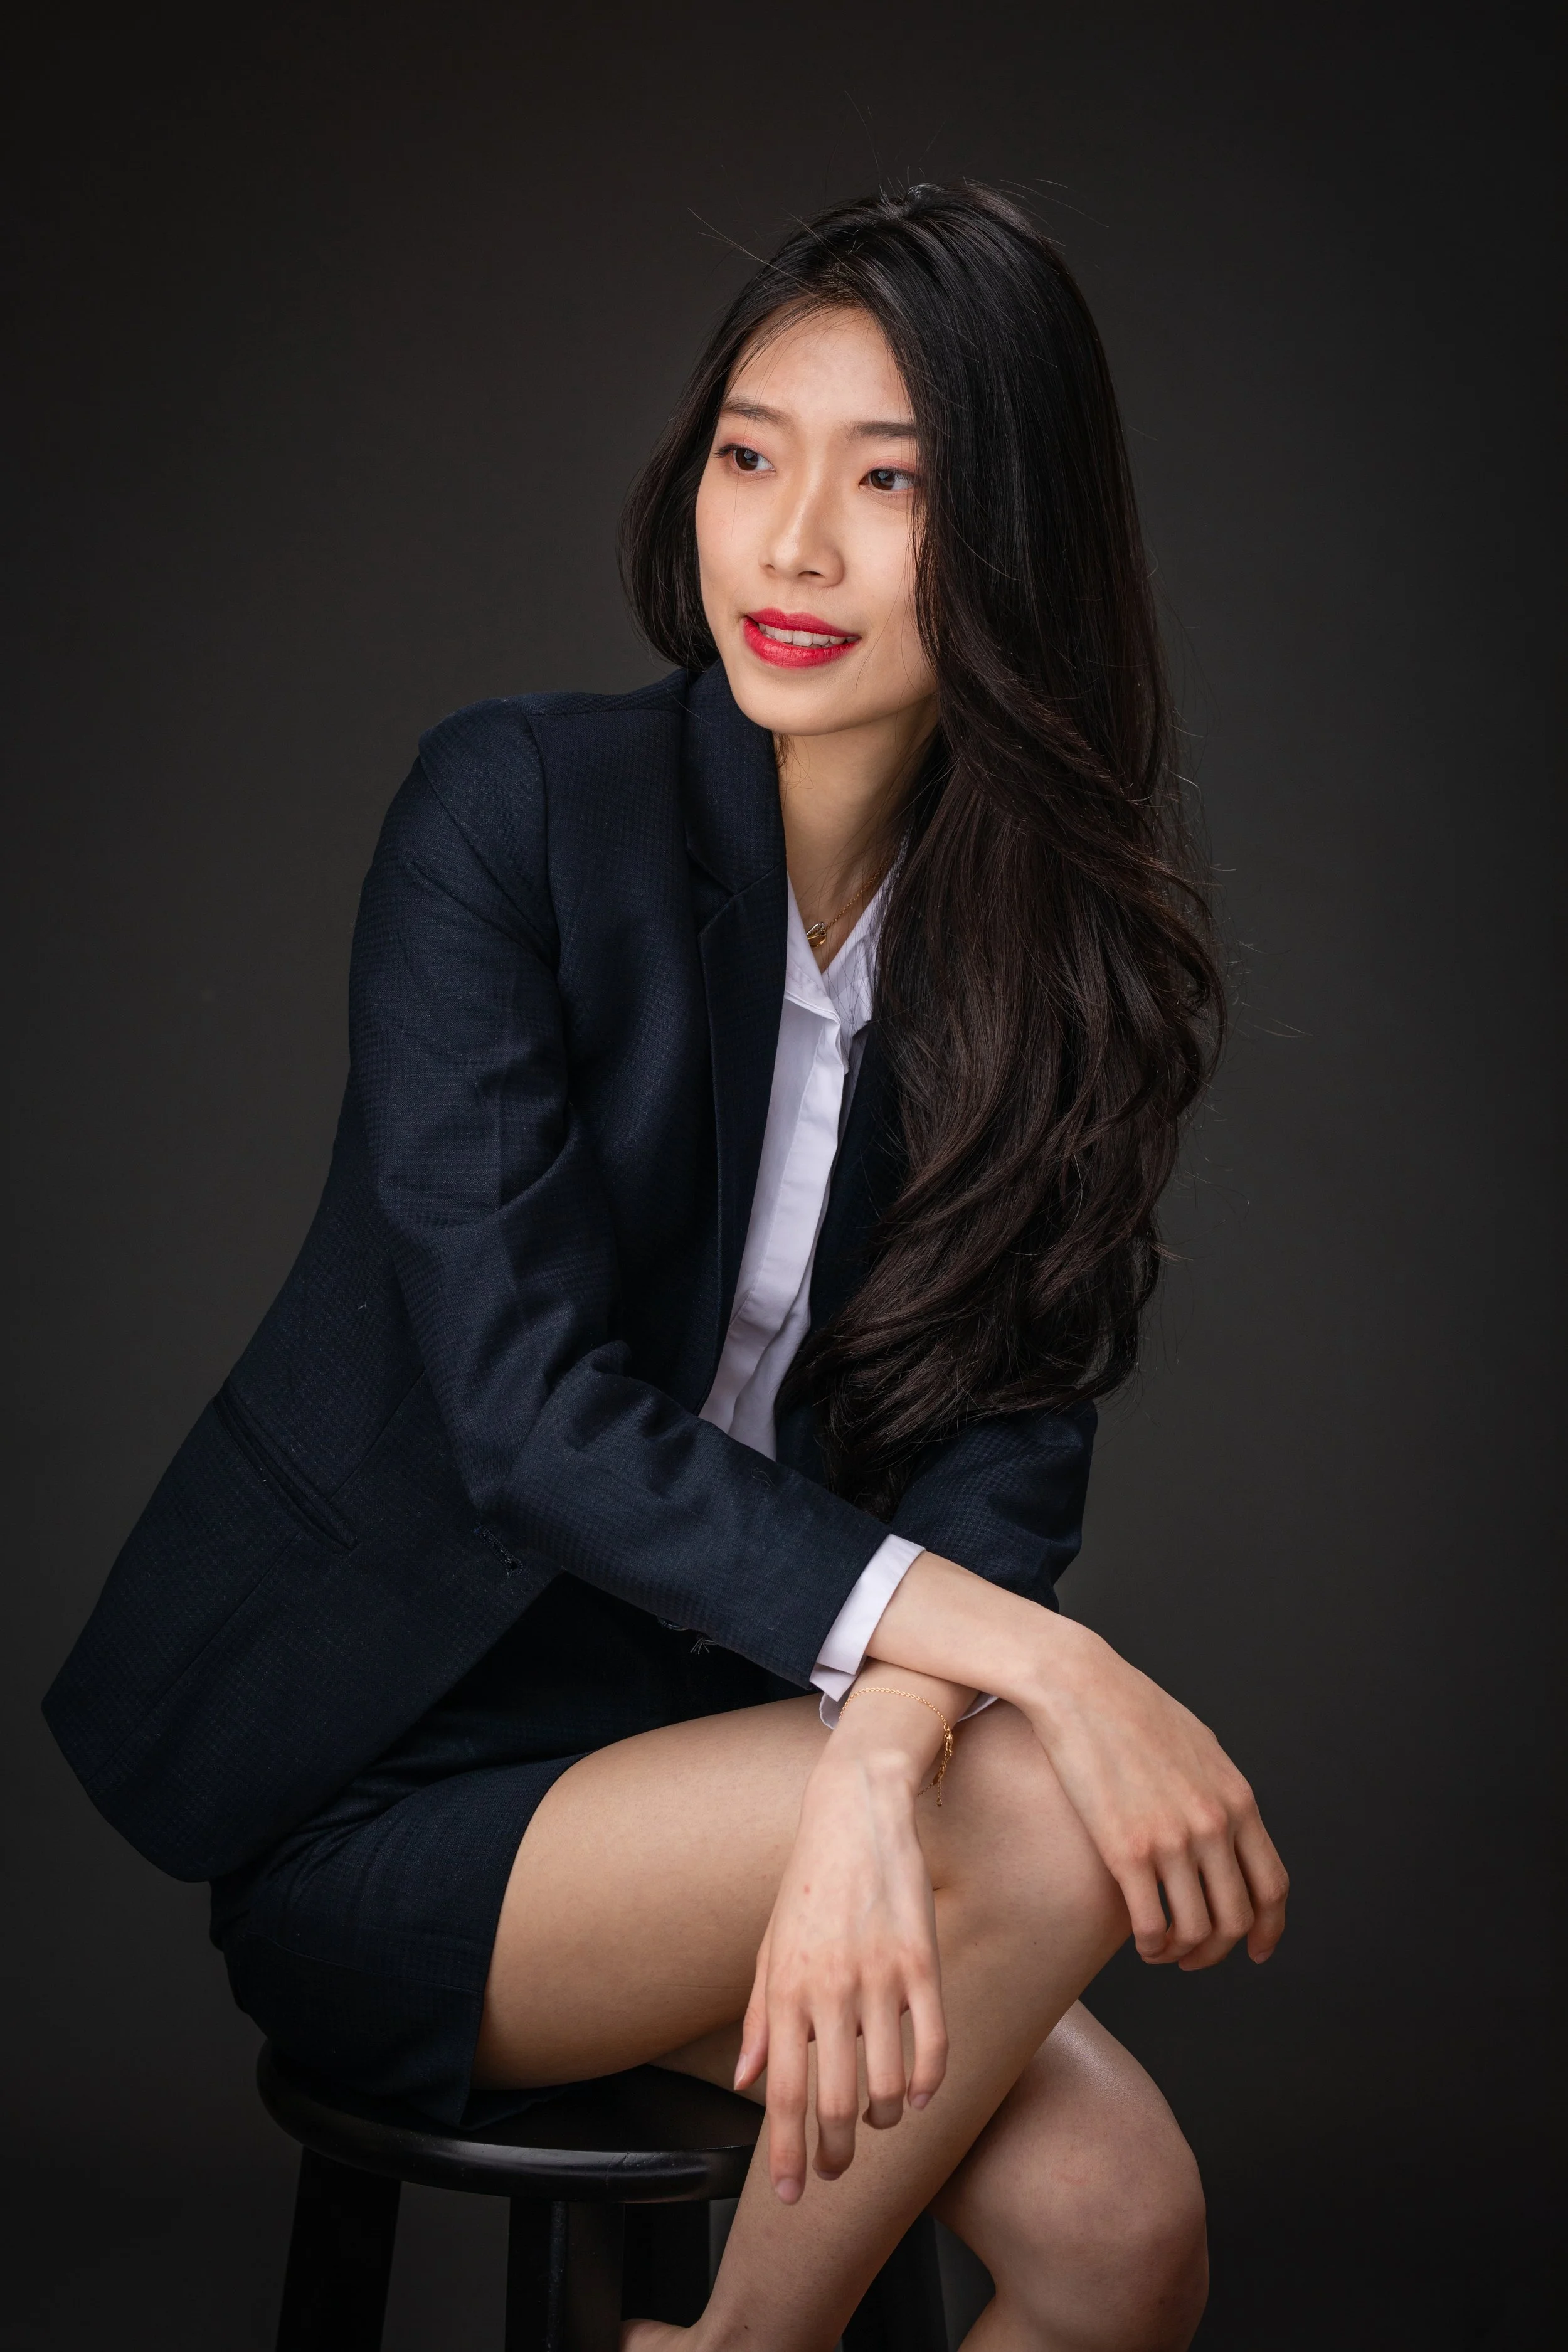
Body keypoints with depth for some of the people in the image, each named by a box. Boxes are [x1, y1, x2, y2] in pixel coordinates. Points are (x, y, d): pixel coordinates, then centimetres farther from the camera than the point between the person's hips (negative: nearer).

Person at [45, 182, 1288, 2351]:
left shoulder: (1055, 928, -2)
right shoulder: (517, 807, -15)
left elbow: (1008, 1444, -9)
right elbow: (526, 1404, -22)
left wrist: (879, 1771, -29)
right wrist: (1029, 1665, -30)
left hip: (695, 1733, 4)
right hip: (375, 1778, -4)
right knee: (1042, 1815, -25)